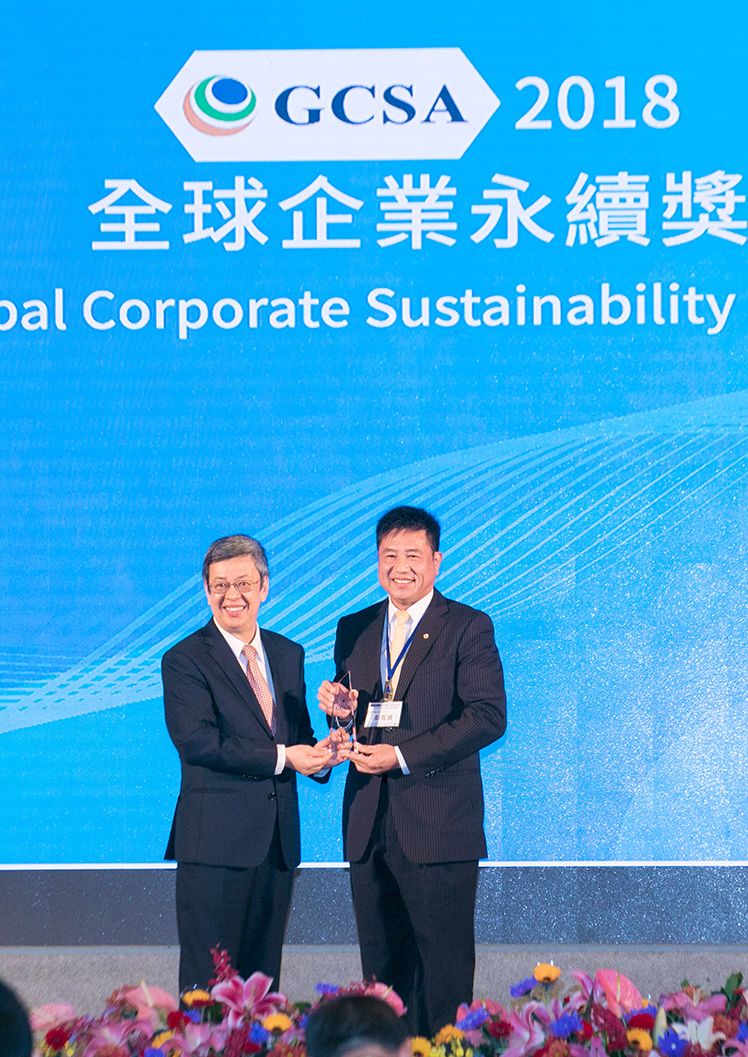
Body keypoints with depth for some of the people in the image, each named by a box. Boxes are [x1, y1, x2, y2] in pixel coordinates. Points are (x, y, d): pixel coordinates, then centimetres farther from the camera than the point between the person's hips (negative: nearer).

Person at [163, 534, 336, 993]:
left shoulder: (289, 654, 15)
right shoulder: (184, 660, -4)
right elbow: (197, 742, -16)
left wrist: (317, 755, -6)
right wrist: (282, 757, -19)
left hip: (278, 841, 6)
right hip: (216, 842, -6)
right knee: (208, 984, -5)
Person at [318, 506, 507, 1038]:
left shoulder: (469, 628, -3)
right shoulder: (354, 630, 15)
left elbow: (489, 716, -13)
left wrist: (403, 755, -16)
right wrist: (341, 712, -4)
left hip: (438, 828, -5)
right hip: (370, 826, 5)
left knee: (444, 964, -2)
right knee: (381, 964, 9)